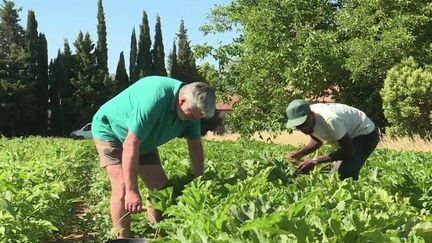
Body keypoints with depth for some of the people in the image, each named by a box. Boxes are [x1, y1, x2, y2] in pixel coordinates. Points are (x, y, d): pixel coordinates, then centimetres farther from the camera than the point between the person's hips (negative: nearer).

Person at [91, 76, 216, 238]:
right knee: (123, 186, -21)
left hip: (142, 138, 8)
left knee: (160, 185, 3)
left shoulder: (191, 107, -16)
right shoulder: (155, 98, -40)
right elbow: (130, 145, -39)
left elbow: (195, 146, -3)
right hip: (110, 129, -7)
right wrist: (131, 190, -36)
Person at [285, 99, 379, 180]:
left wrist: (315, 161, -33)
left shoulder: (330, 119, -38)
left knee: (343, 175, -24)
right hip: (349, 136, 8)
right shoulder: (306, 121, -14)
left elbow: (349, 151, -30)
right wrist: (300, 153, -13)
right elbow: (317, 140, 6)